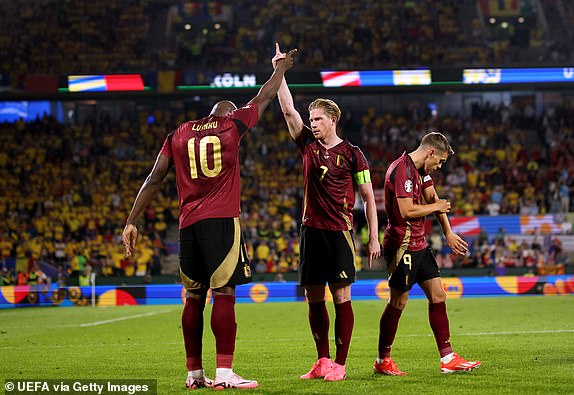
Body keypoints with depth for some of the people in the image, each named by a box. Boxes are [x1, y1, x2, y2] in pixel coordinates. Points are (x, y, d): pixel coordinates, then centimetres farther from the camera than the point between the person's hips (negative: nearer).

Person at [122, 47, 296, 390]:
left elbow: (155, 179, 11)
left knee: (194, 298, 11)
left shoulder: (178, 135, 15)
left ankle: (194, 373, 15)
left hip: (188, 224, 4)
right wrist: (281, 68, 40)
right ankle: (224, 372, -14)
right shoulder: (233, 125, 7)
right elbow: (264, 98, 23)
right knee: (224, 294, -8)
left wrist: (132, 222, 12)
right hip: (221, 220, -4)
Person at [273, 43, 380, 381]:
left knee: (341, 297, -4)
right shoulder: (308, 145, 10)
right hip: (311, 229, 5)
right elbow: (288, 109, 5)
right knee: (314, 297, 6)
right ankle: (322, 362, 15)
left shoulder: (351, 153, -1)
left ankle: (340, 364, 0)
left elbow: (369, 197, 1)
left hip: (339, 231, -5)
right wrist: (279, 71, -1)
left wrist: (374, 237, -3)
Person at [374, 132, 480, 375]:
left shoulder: (421, 170, 14)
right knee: (398, 303, -3)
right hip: (401, 245, -10)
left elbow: (433, 199, 19)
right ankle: (382, 361, 9)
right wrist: (436, 207, -8)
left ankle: (447, 359, 8)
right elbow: (407, 210, -24)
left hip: (419, 245, 10)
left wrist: (448, 233, 9)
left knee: (438, 296, 6)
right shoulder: (401, 170, -18)